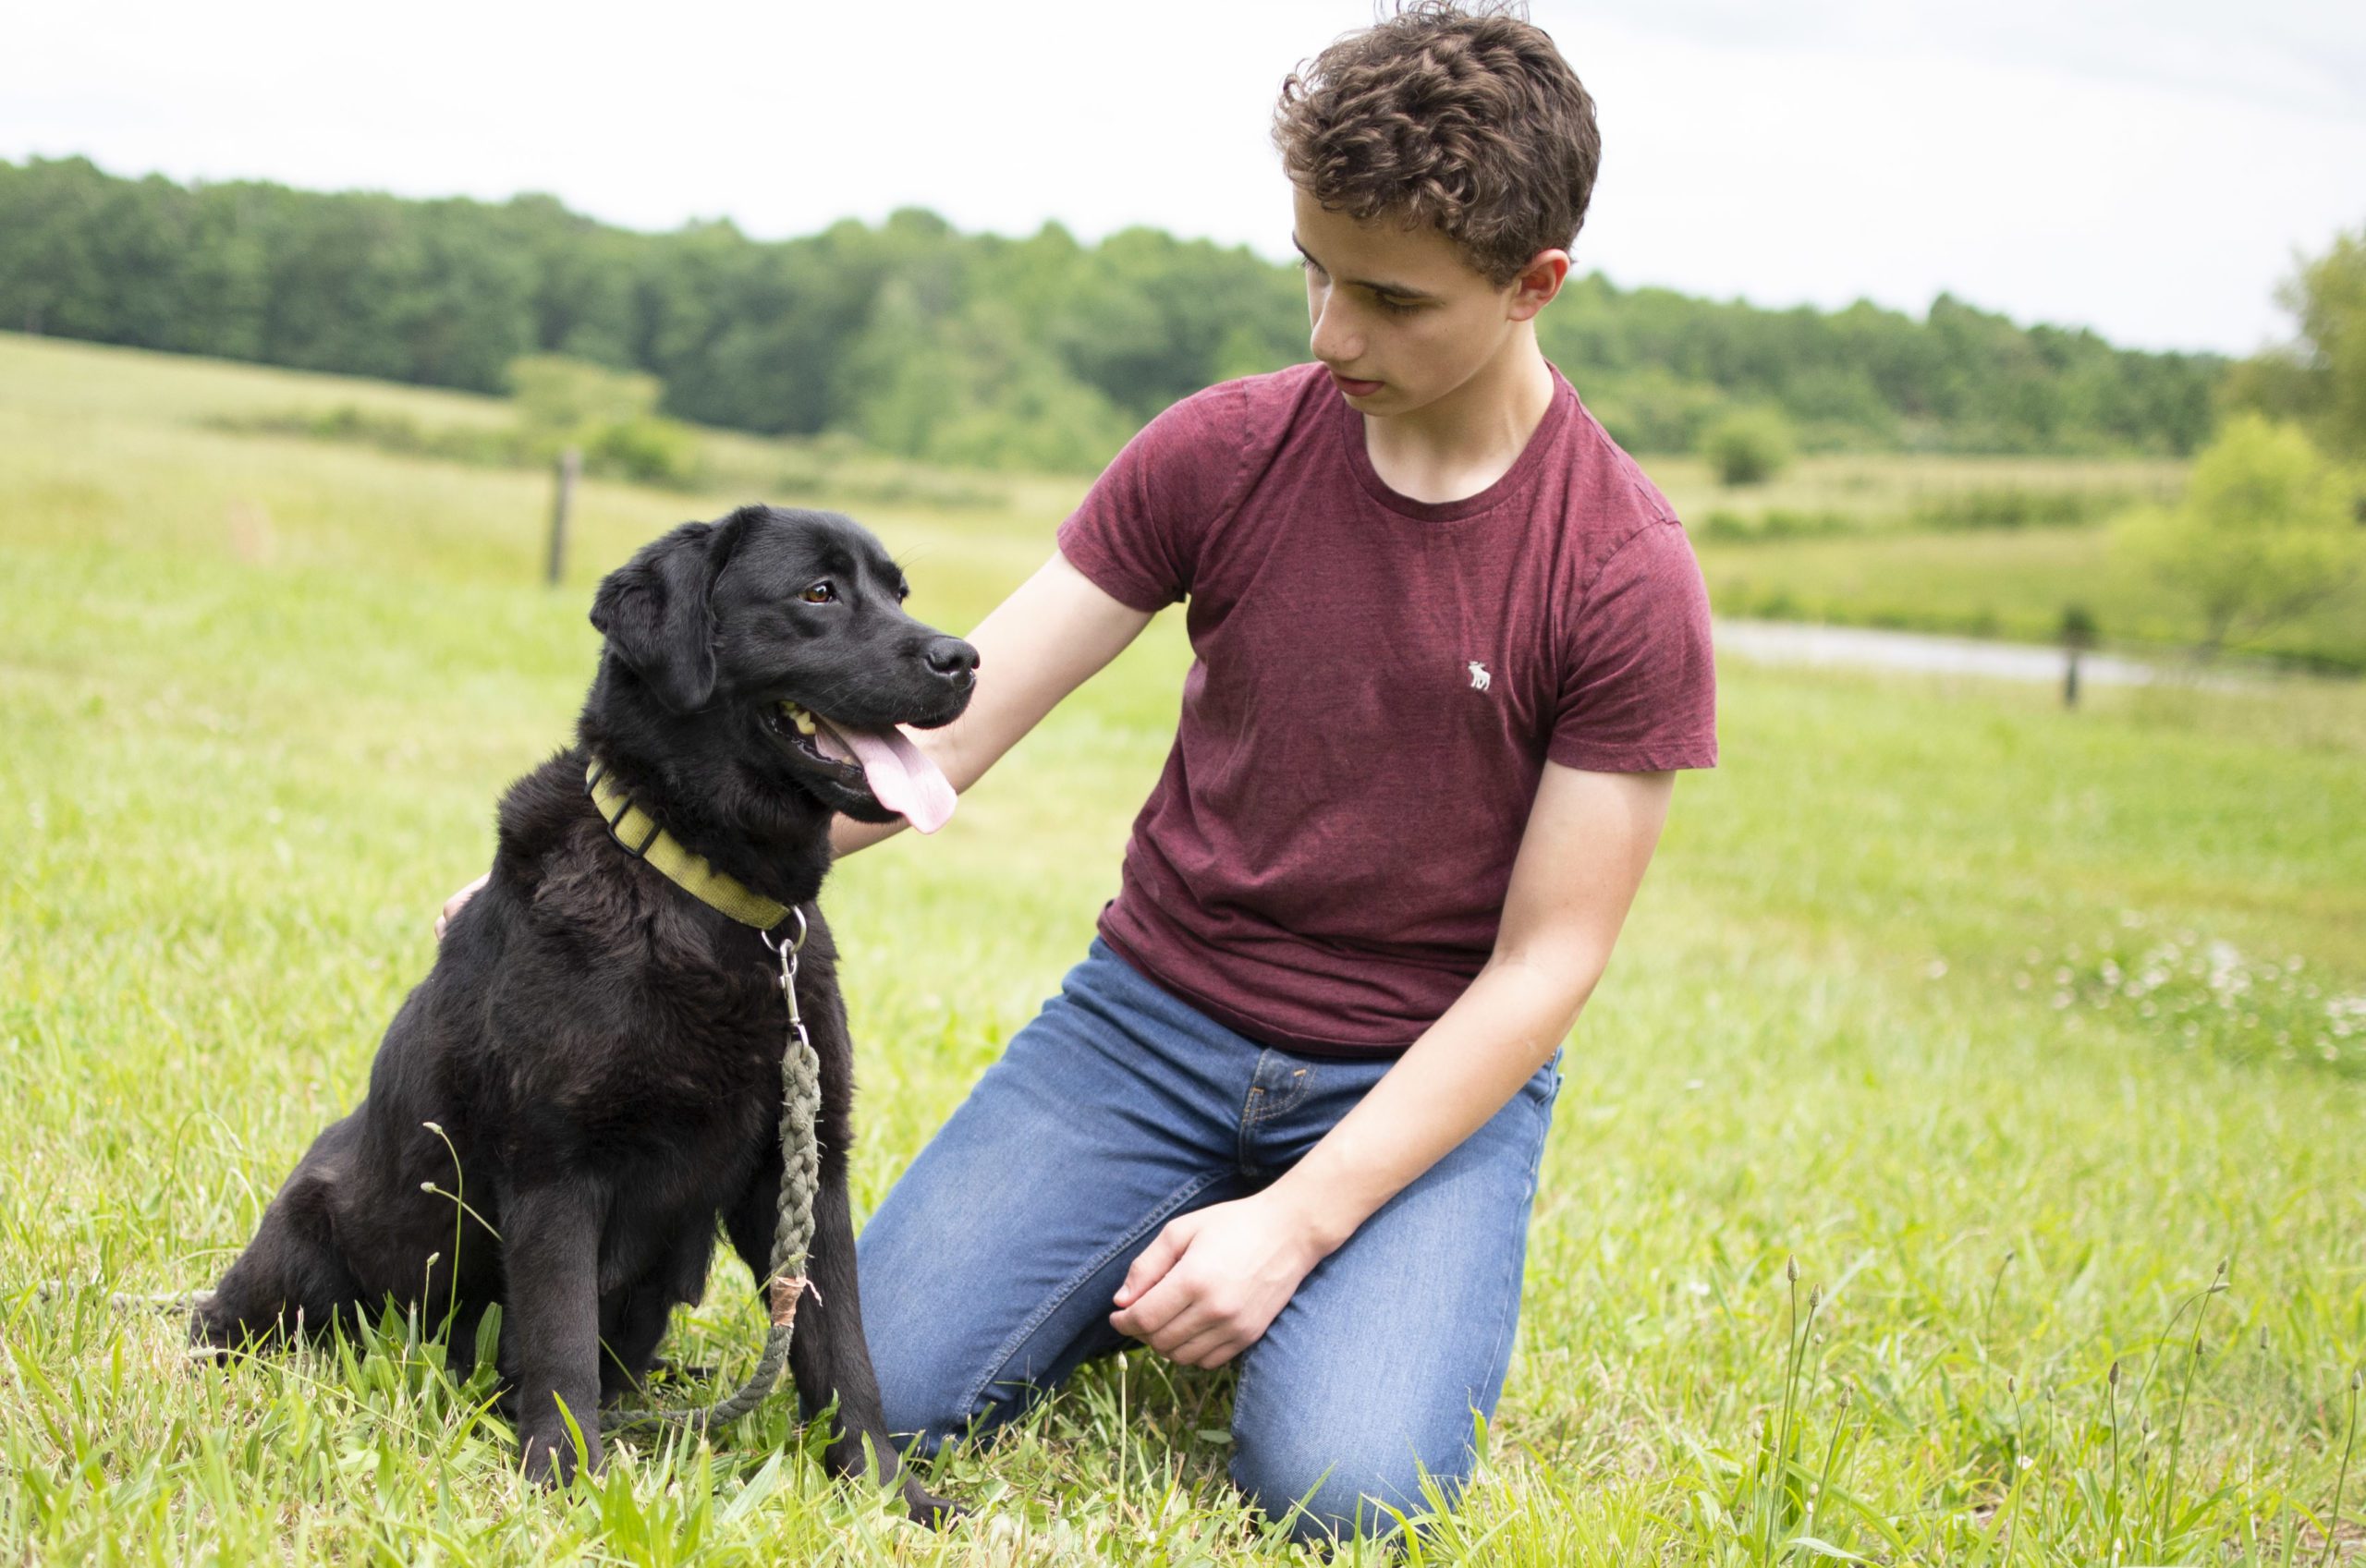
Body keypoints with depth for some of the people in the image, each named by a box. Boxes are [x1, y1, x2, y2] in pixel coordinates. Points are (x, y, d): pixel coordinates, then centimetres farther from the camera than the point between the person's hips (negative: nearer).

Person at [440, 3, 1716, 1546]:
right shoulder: (1218, 453, -5)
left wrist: (1296, 1218, -20)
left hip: (1426, 1075, -2)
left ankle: (1293, 1271, 9)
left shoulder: (1626, 579, -13)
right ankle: (1146, 1272, 15)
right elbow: (938, 726, -4)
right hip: (1155, 1010, 2)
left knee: (1342, 1489, -26)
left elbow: (1544, 966, -12)